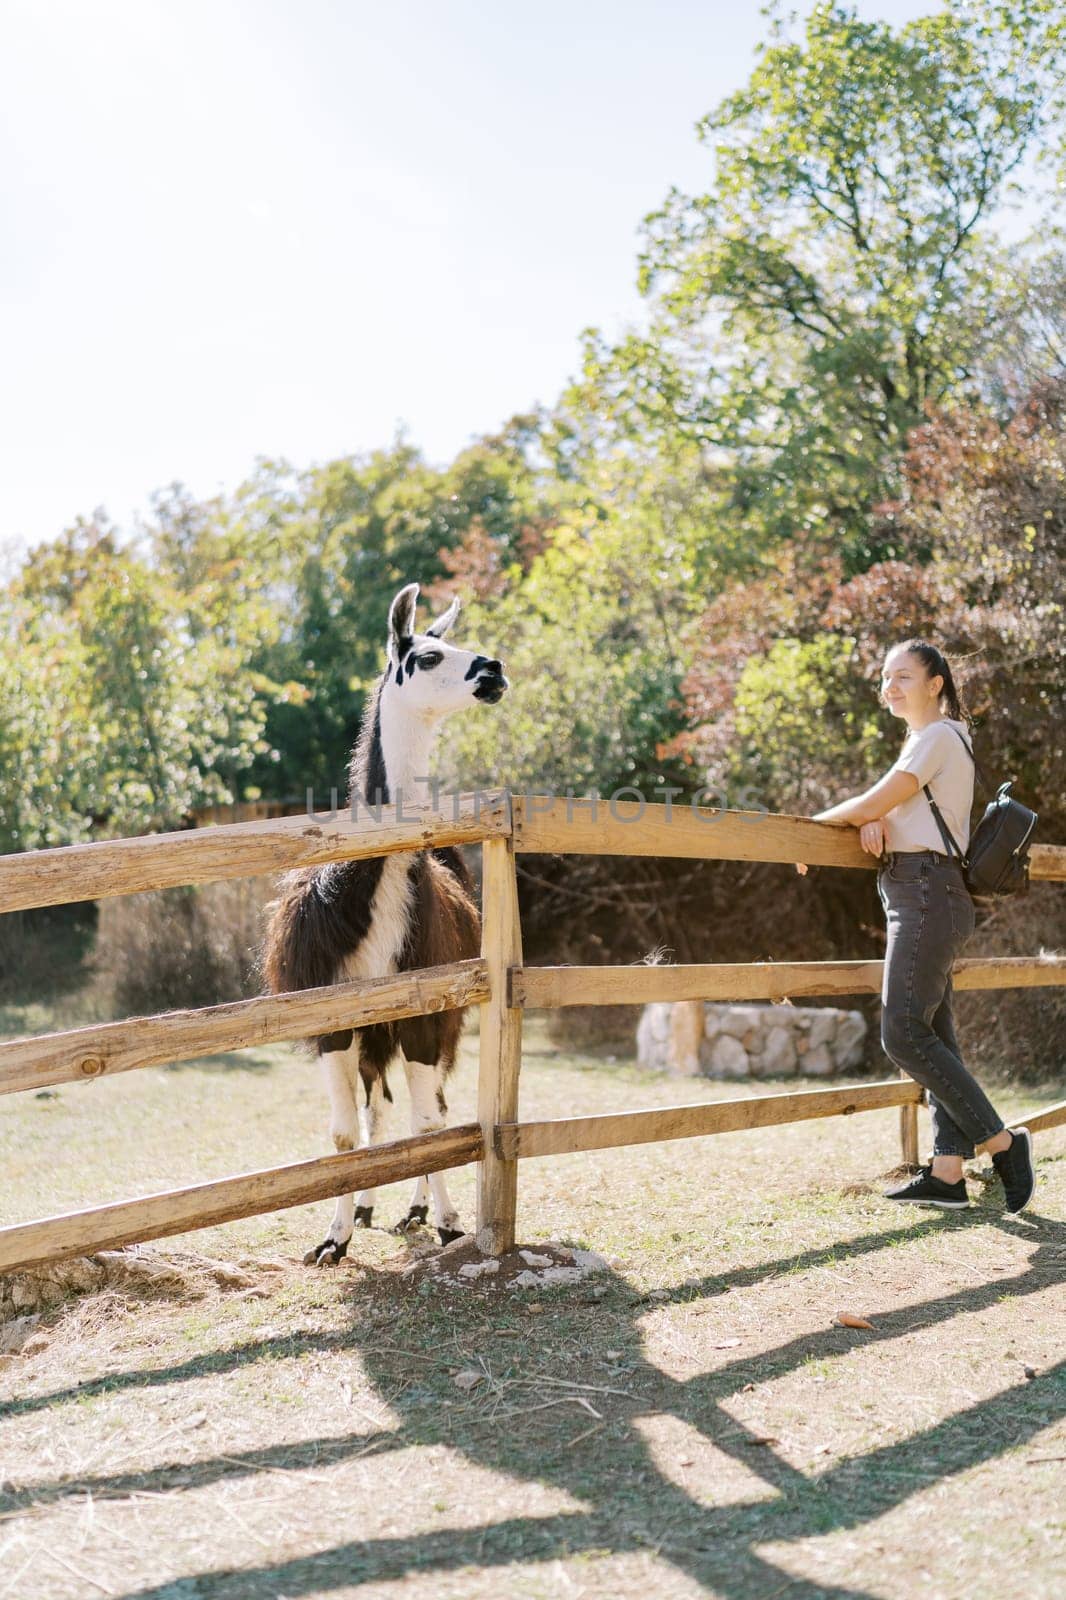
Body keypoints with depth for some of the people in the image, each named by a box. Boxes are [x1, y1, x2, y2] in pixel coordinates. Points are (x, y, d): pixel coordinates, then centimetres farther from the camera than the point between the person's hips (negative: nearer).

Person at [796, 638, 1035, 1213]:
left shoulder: (937, 736, -9)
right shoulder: (935, 739, 22)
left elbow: (873, 804, -12)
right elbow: (885, 812, 19)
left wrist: (809, 826, 0)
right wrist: (875, 820, -4)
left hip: (927, 893, -10)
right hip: (918, 897, 10)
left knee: (903, 1033, -14)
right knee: (931, 1034, 5)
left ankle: (1002, 1143, -8)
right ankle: (947, 1171, 5)